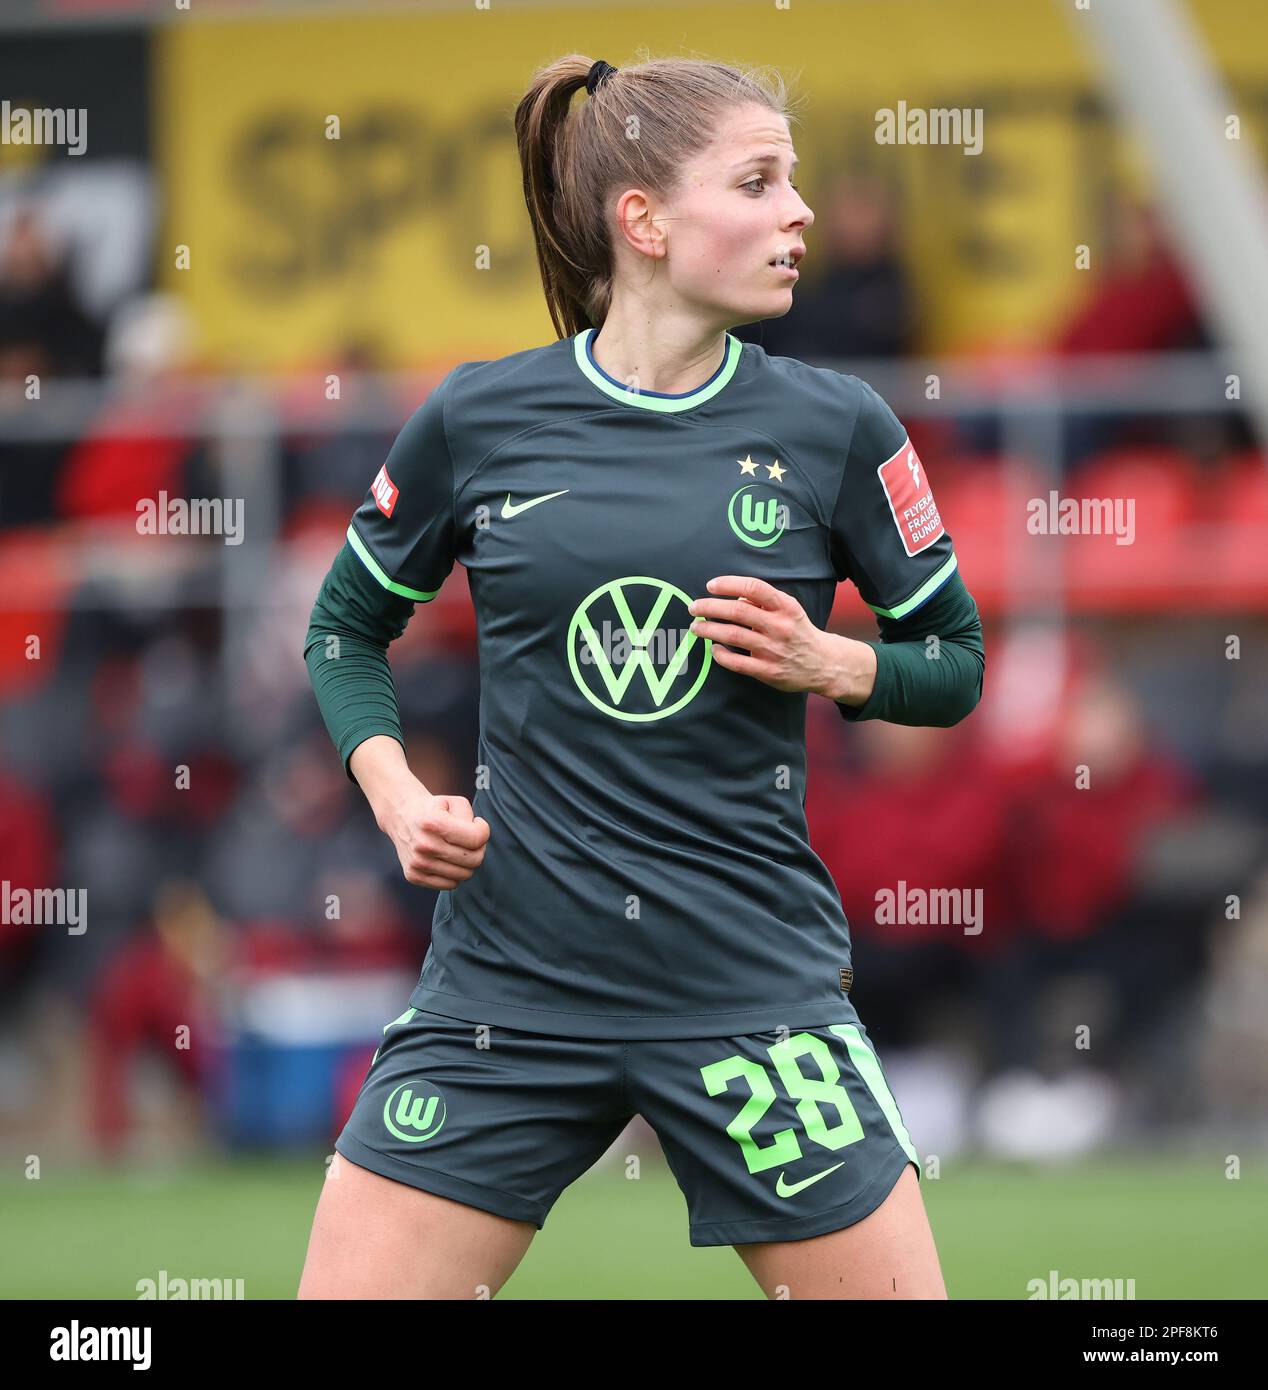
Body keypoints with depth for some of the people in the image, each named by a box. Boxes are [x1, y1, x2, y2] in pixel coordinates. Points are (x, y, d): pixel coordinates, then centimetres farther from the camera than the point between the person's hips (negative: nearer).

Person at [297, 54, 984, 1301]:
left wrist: (831, 665, -9)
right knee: (349, 1291, -5)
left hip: (752, 990, 0)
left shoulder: (834, 429, 0)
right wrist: (398, 798, 0)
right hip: (507, 984, 0)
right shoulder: (477, 422, 1)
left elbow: (954, 662, 10)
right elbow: (346, 630, 15)